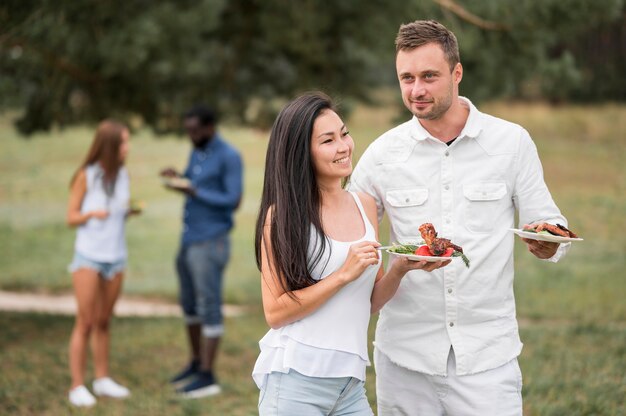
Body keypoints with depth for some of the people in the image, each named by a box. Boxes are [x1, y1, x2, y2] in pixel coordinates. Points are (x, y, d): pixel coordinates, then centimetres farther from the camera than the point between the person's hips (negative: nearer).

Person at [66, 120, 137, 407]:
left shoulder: (123, 175, 4)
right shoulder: (86, 176, -10)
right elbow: (71, 218, -6)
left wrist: (131, 211, -7)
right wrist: (92, 214, -24)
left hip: (116, 257, 5)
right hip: (89, 257, -5)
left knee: (103, 322, 13)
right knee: (85, 323, -3)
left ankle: (102, 379, 22)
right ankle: (77, 387, 1)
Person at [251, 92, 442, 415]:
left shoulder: (365, 205, 8)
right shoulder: (282, 216, -6)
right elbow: (275, 312, -10)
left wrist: (402, 268, -4)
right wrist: (344, 274, -15)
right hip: (295, 381, -5)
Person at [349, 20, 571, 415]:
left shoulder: (511, 141, 0)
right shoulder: (383, 153, 1)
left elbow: (549, 224, 3)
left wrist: (547, 244, -21)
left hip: (488, 354, -1)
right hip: (405, 355, 1)